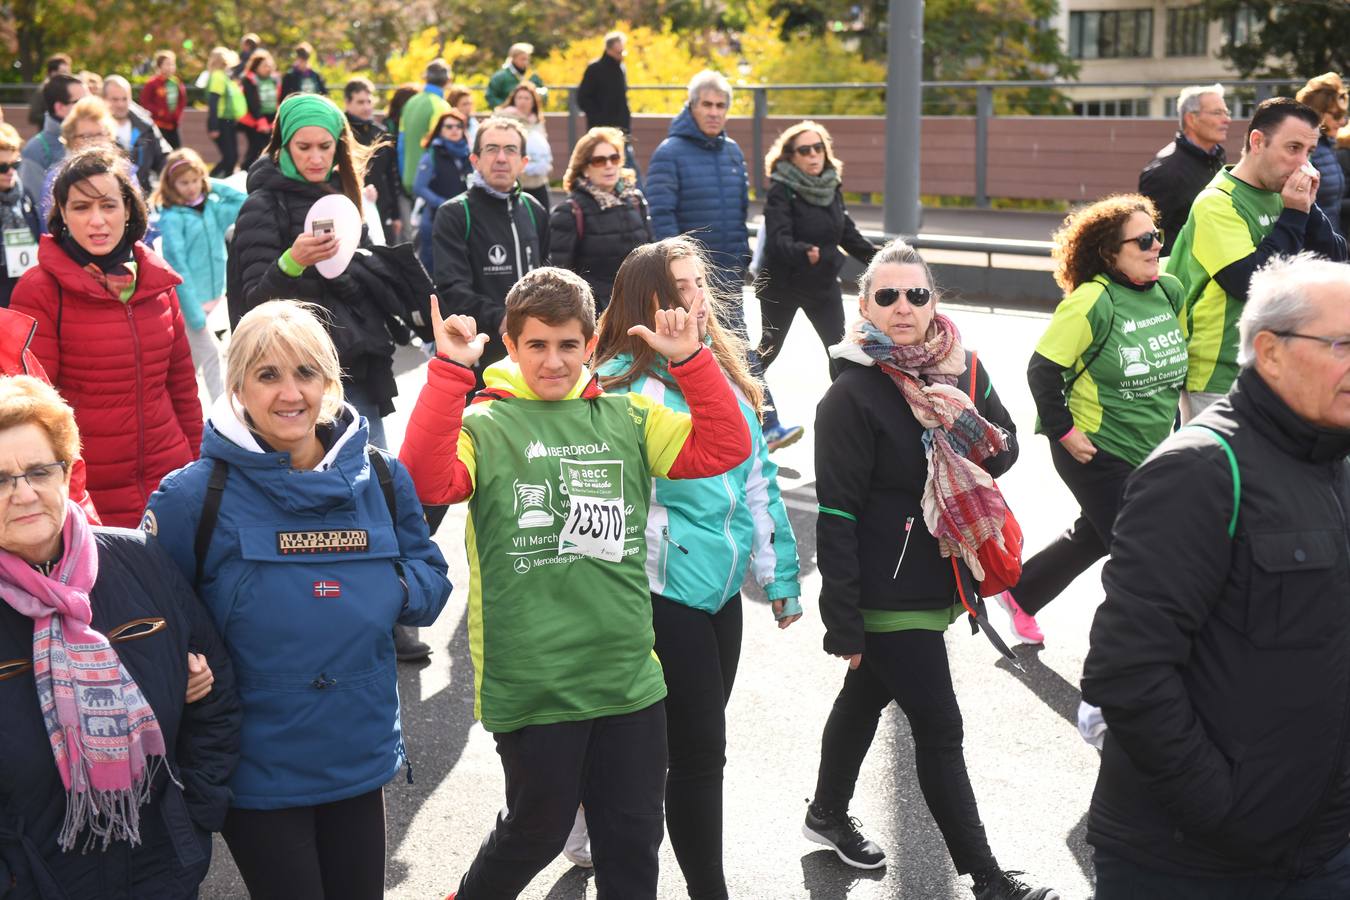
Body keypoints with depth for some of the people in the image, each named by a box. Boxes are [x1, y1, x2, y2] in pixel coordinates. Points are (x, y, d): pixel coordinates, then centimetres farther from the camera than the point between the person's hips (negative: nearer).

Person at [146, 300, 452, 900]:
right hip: (257, 772, -4)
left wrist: (395, 587, -13)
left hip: (361, 755, 4)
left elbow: (431, 578, 6)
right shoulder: (195, 495, -12)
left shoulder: (382, 479, -2)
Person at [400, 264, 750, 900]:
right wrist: (450, 371, -25)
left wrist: (690, 360, -9)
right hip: (530, 685, -3)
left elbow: (724, 448, 0)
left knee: (634, 837, 15)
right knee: (538, 831, 15)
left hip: (630, 677, 4)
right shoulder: (484, 427, -5)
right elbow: (426, 481, -23)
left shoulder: (628, 419, 7)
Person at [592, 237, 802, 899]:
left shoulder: (725, 373, 9)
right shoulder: (623, 384, -13)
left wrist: (780, 576, 15)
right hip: (664, 590, -8)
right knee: (701, 747, -3)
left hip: (722, 589, 8)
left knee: (697, 743, 18)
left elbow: (758, 480, 14)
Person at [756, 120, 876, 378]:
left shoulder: (831, 187, 0)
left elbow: (848, 233, 11)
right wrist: (804, 252, -49)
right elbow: (778, 240, -30)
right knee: (768, 350, 10)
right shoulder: (781, 191, -19)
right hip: (783, 285, -5)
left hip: (824, 283, 5)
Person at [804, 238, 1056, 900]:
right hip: (888, 594, -7)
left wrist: (975, 430, -15)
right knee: (940, 730, 0)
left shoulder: (962, 367, 2)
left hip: (941, 578, 7)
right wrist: (843, 624, -18)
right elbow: (836, 515, -18)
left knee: (867, 697, 24)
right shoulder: (853, 395, -17)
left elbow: (1006, 449, 10)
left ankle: (828, 815, 44)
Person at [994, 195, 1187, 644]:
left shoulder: (1170, 291, 1)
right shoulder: (1091, 301, -20)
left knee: (1094, 535, 22)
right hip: (1095, 452, -8)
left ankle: (1019, 594, 41)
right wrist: (1064, 432, -15)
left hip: (1149, 452, 8)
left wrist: (1177, 419, 15)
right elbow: (1042, 368, -16)